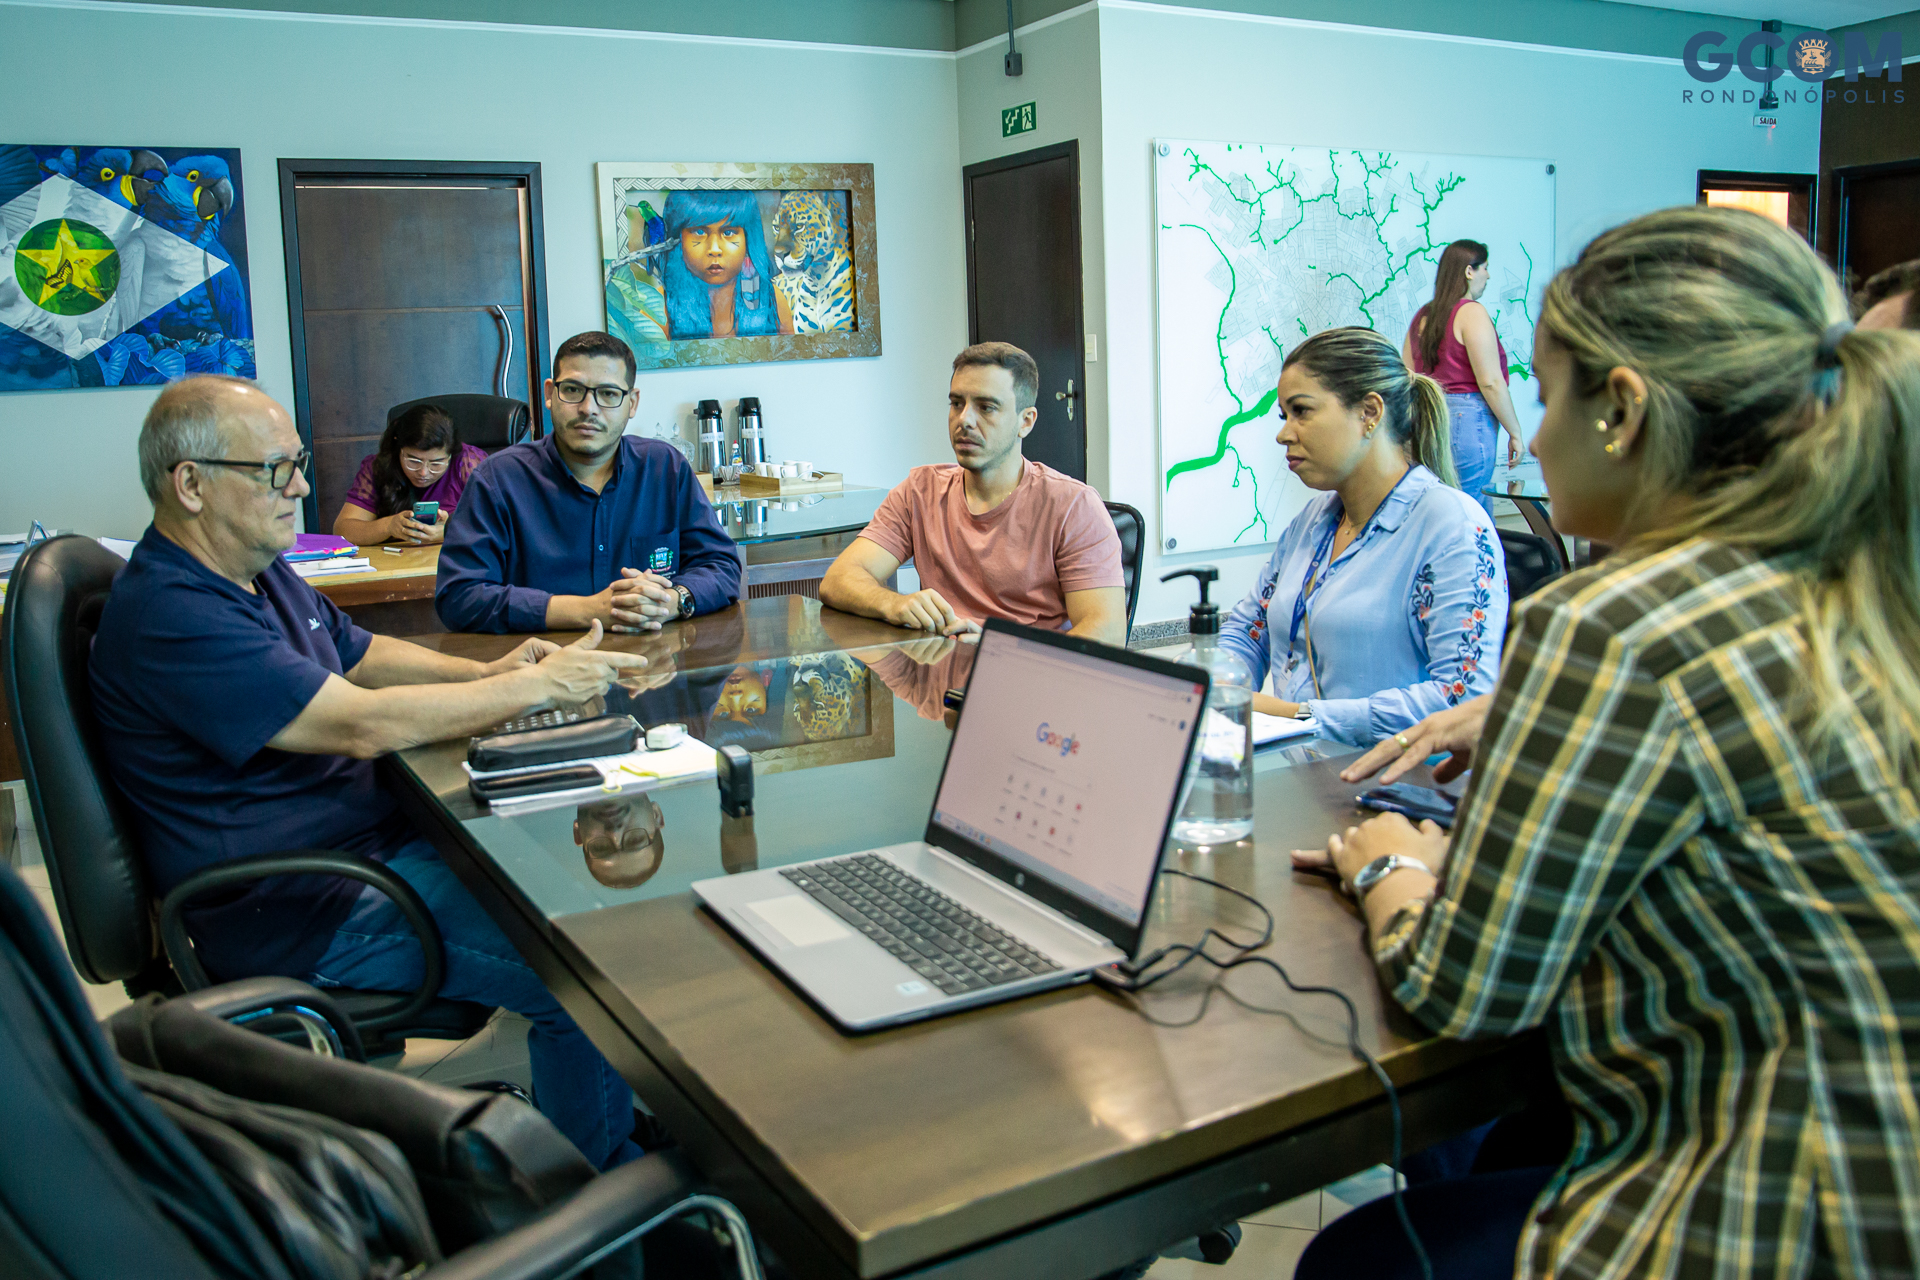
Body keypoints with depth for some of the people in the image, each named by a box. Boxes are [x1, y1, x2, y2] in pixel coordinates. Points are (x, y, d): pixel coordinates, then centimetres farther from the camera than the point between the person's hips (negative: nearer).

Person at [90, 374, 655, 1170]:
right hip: (301, 917, -10)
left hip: (368, 836, 10)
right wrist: (536, 688, -19)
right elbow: (365, 724, -28)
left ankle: (616, 1149, 14)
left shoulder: (257, 570, 11)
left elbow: (360, 654, 22)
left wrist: (485, 673, 3)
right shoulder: (165, 618, -23)